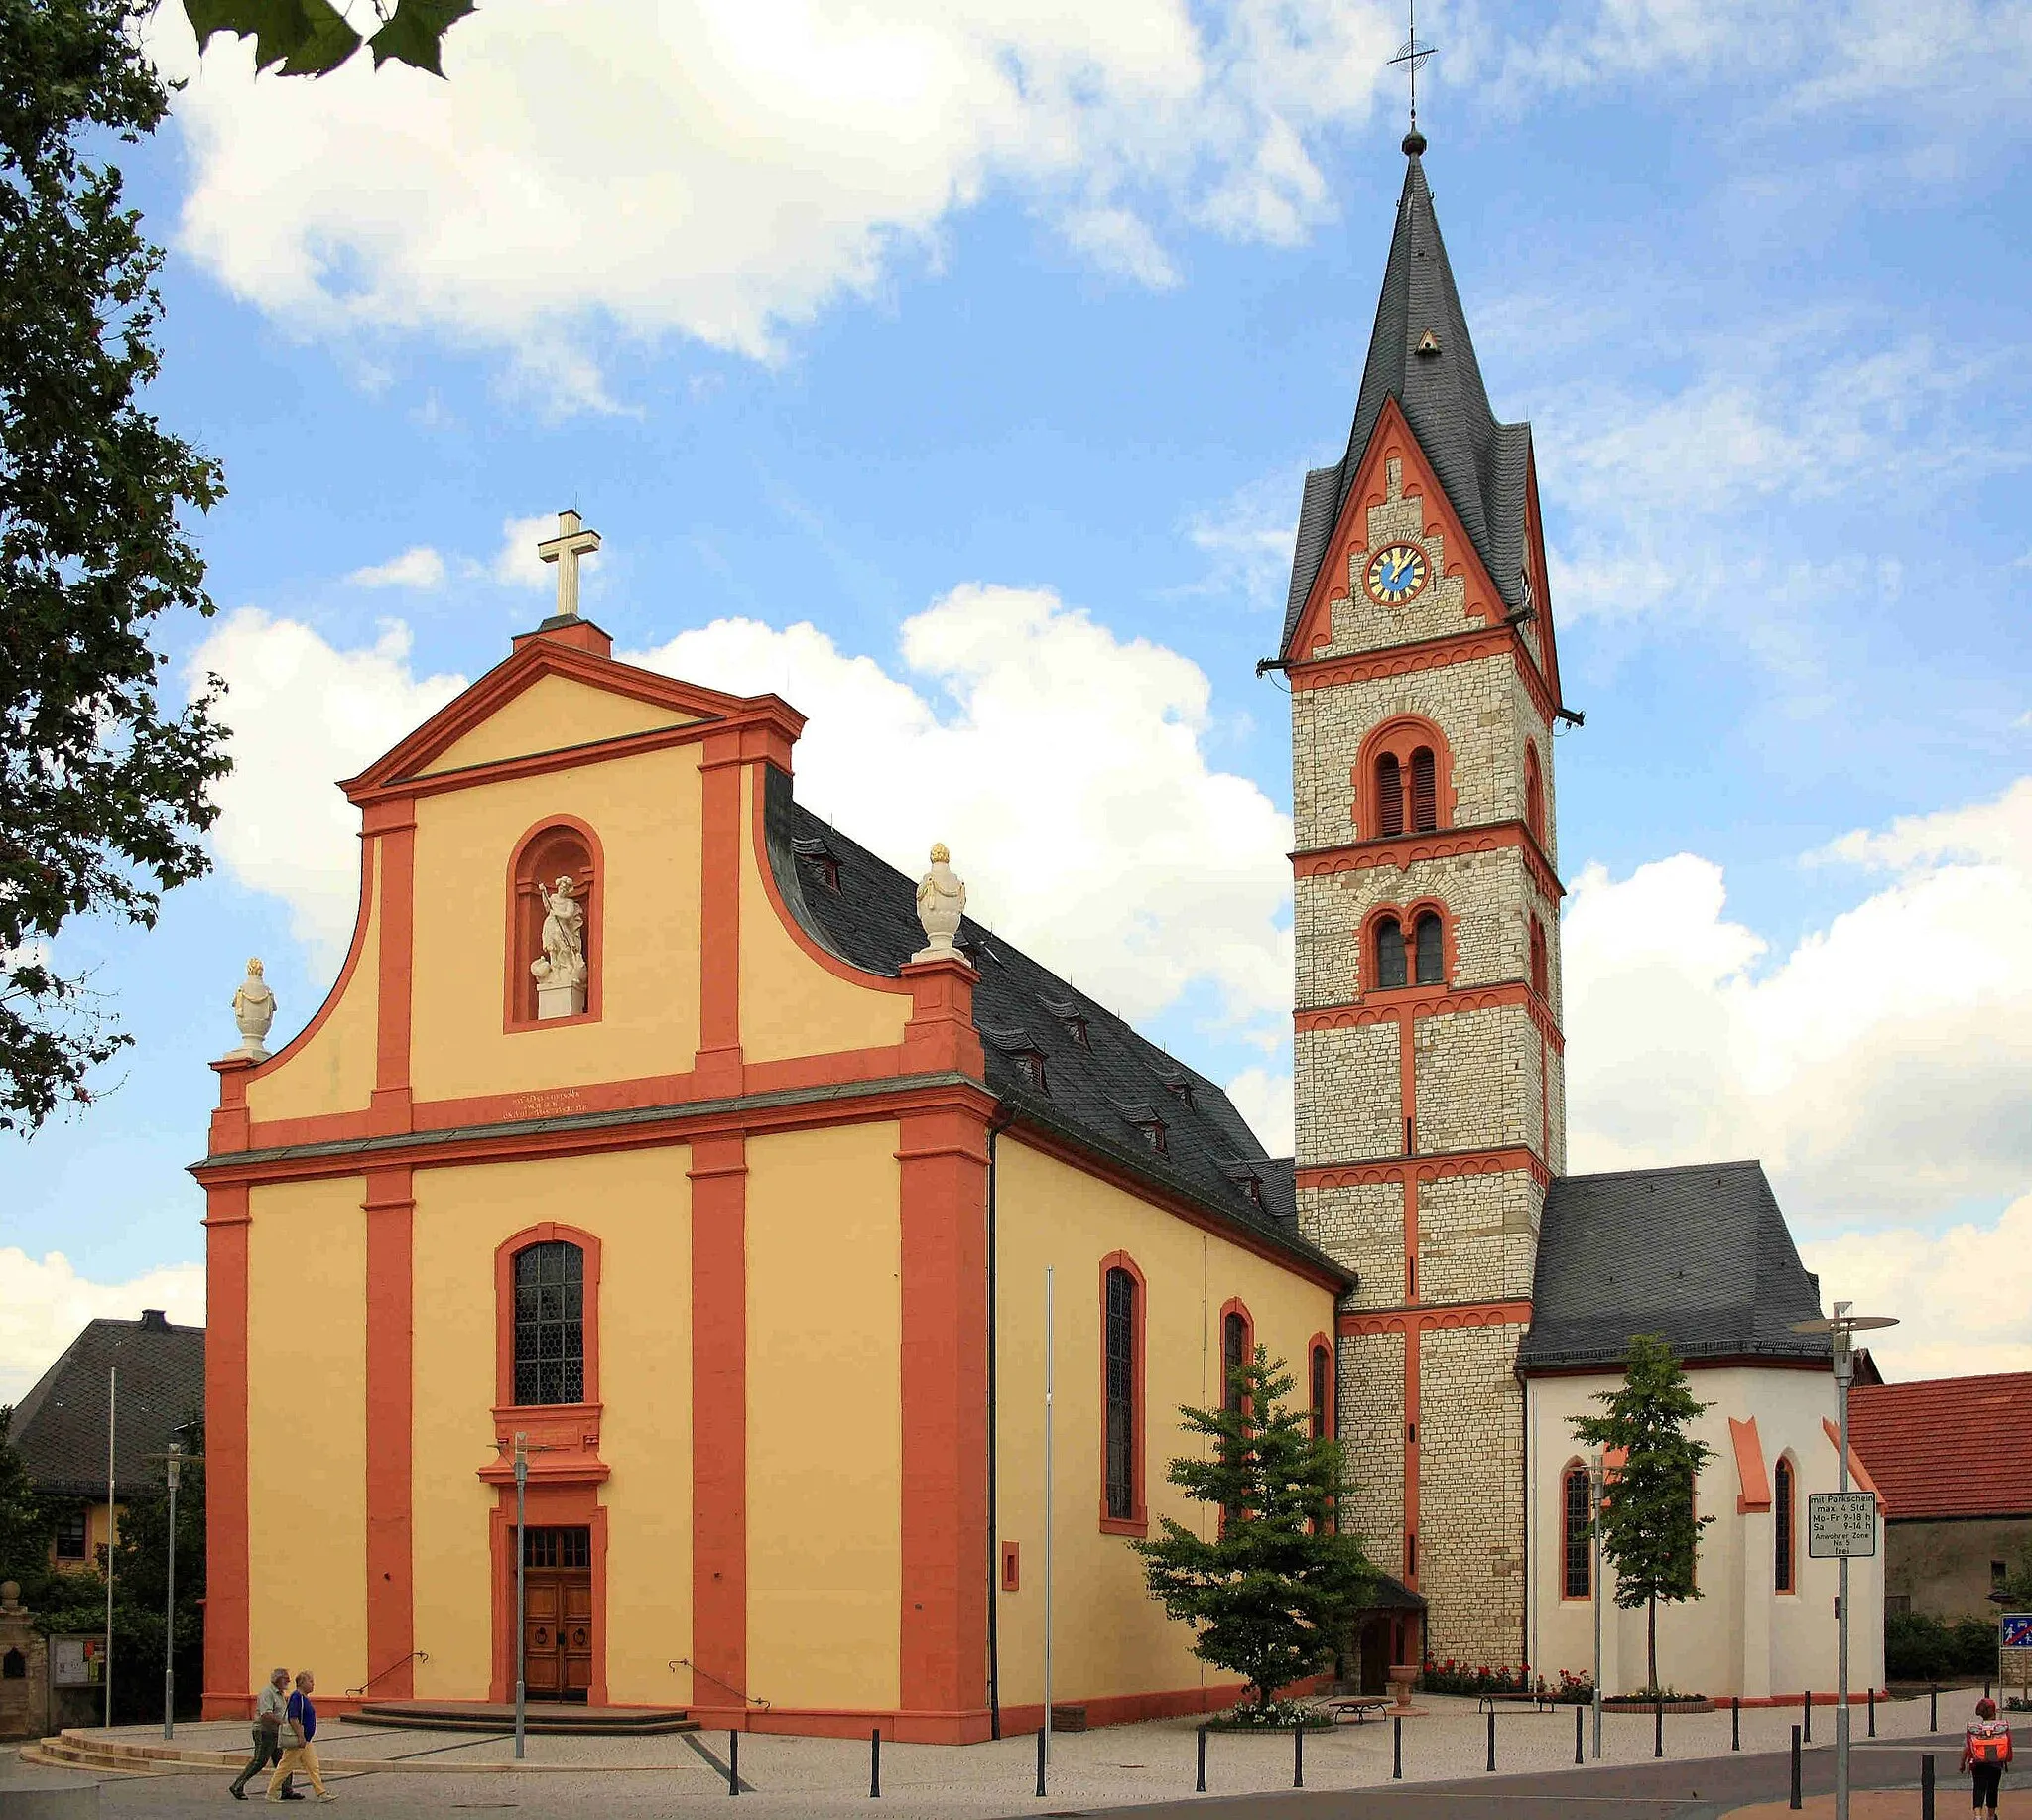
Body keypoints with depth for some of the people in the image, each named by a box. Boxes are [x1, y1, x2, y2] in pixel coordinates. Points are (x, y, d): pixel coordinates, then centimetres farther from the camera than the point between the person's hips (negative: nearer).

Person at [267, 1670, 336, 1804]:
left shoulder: (304, 1698, 13)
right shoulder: (296, 1697, -17)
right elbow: (293, 1719, -23)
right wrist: (301, 1737, -24)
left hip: (306, 1740, 10)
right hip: (297, 1740, -10)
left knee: (313, 1767, 5)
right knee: (285, 1767, 0)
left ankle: (321, 1794, 4)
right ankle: (272, 1792, 11)